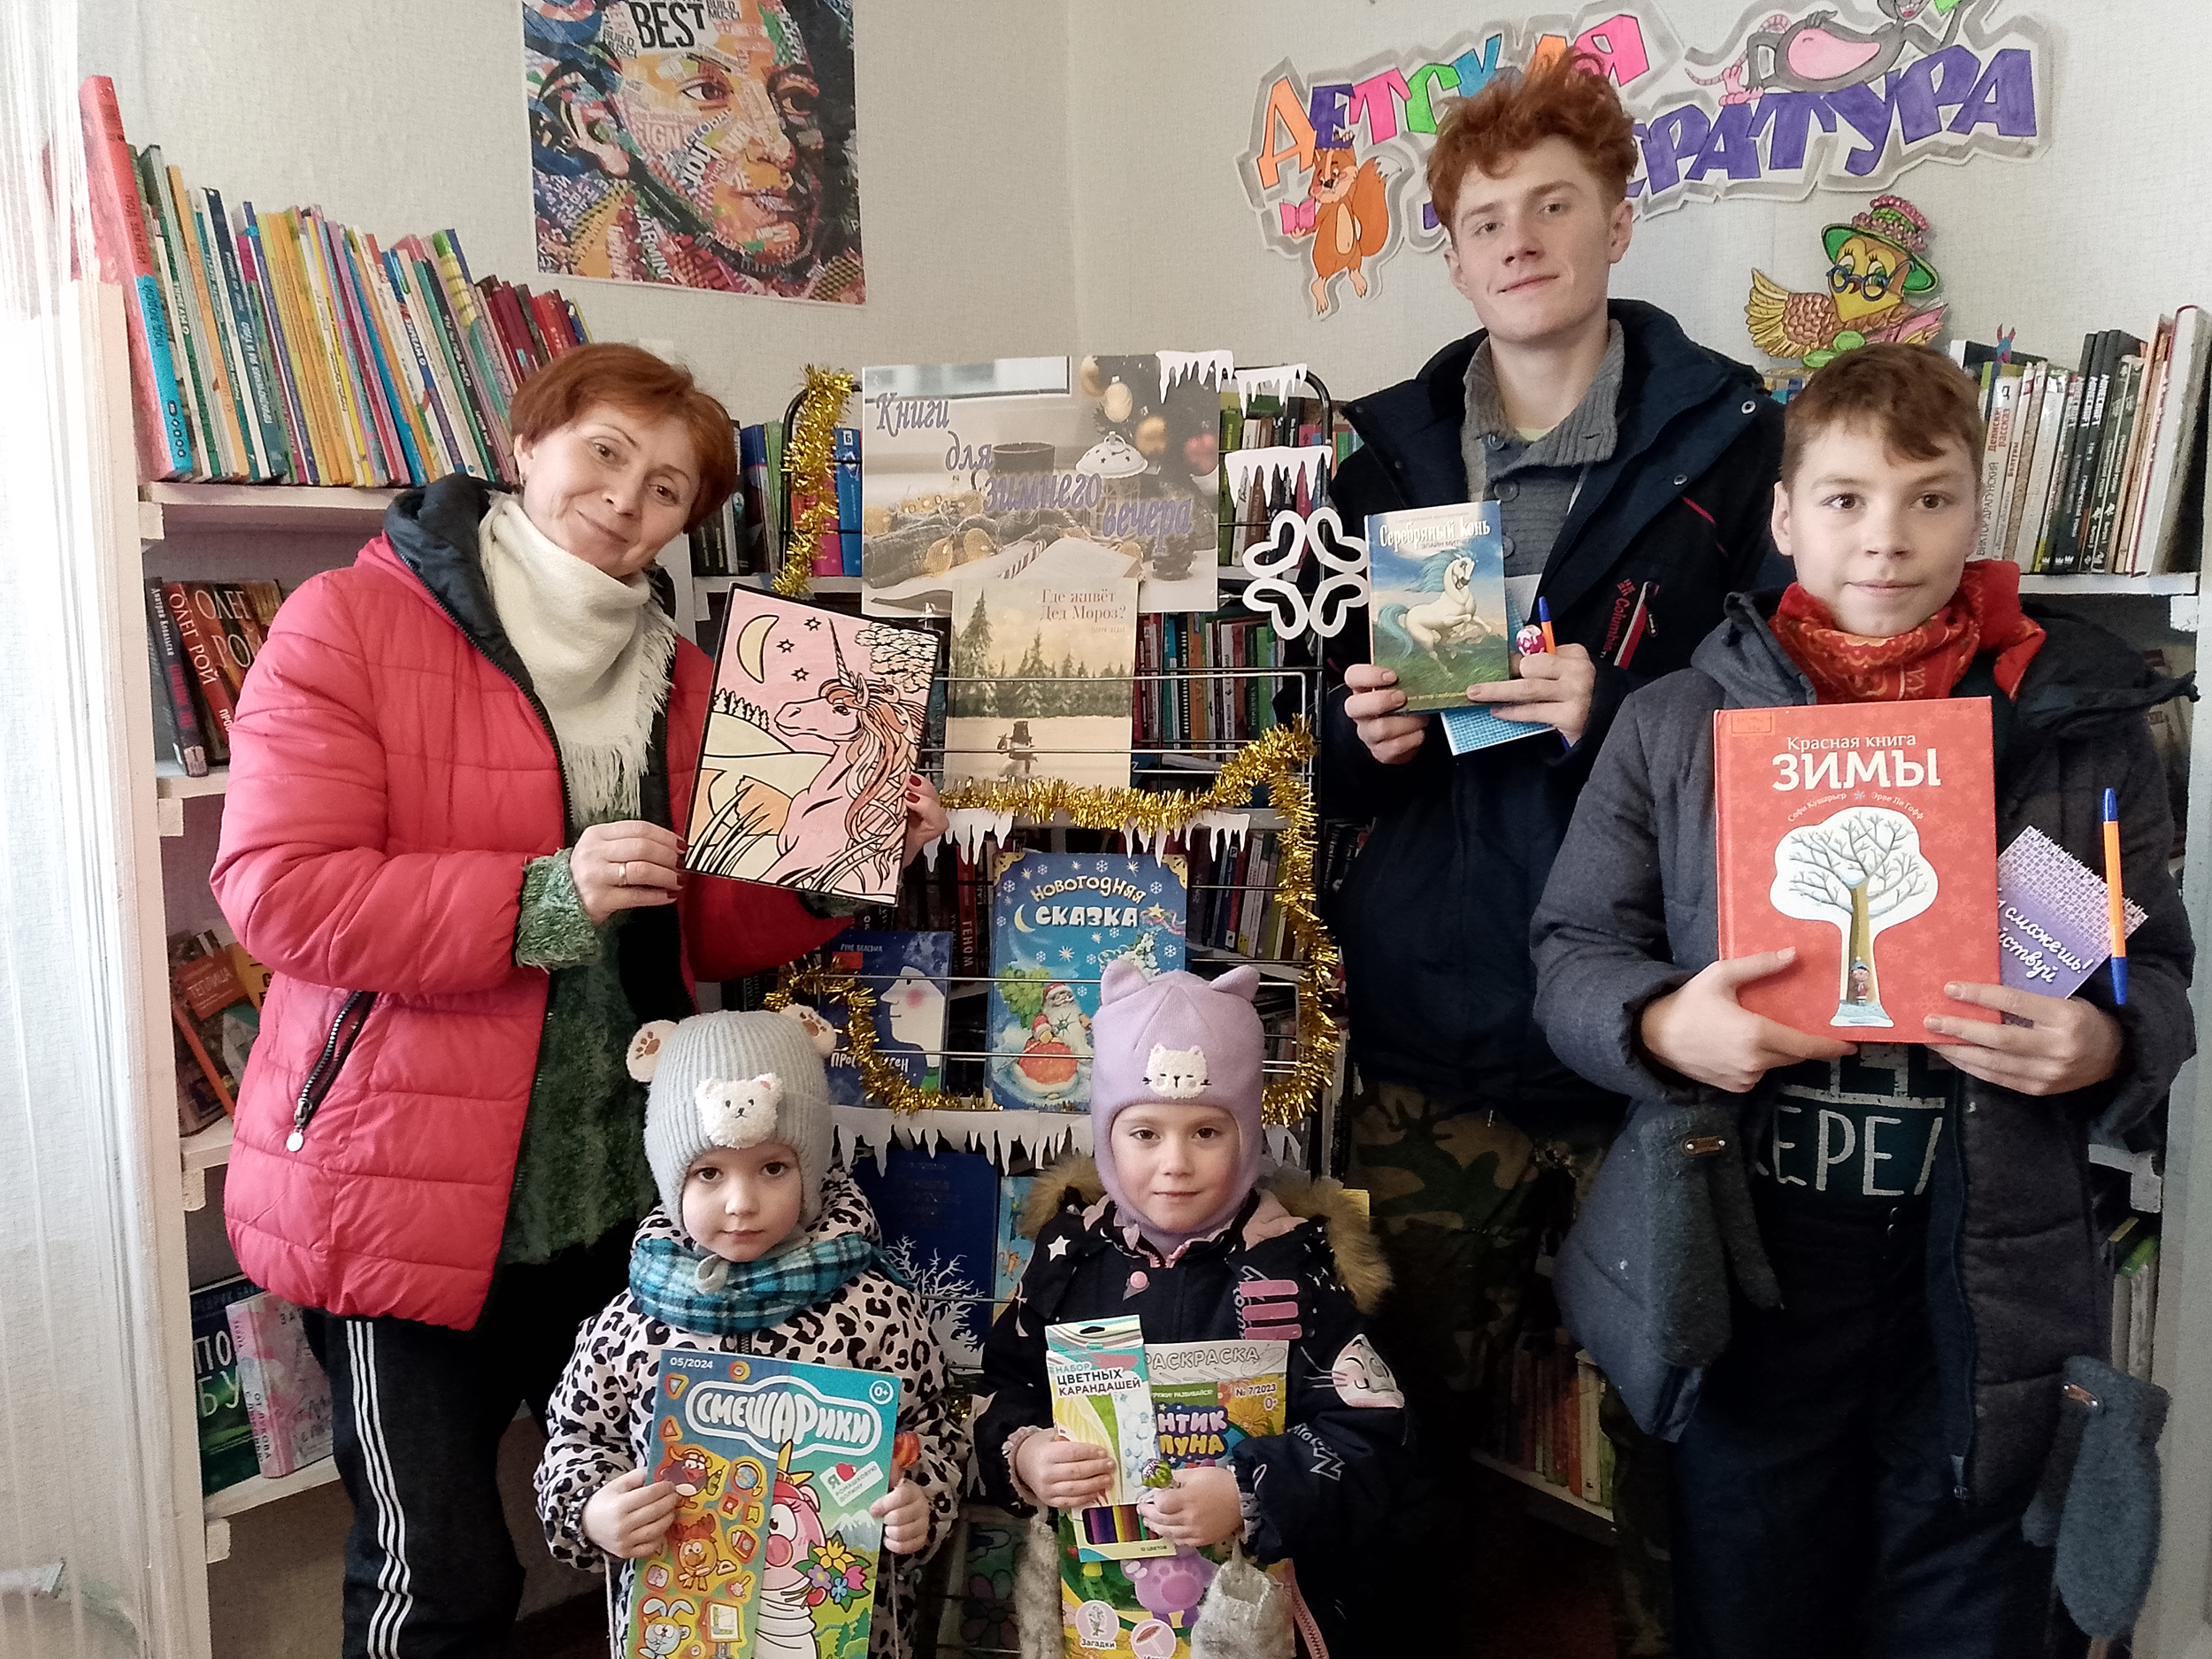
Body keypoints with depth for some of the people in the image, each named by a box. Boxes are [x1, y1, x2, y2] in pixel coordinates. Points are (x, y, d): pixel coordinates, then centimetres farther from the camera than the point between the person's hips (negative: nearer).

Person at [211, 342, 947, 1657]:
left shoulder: (682, 678, 11)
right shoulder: (352, 623, -6)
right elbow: (276, 888, -15)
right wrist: (539, 899, -25)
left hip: (618, 1193, 5)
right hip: (402, 1190, -5)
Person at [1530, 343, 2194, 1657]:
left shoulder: (2081, 726, 3)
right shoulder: (1675, 724, 1)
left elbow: (2161, 975, 8)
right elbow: (1574, 954, 3)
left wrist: (2104, 1046, -14)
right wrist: (1663, 1024, -17)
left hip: (1988, 1273, 1)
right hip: (1745, 1264, 0)